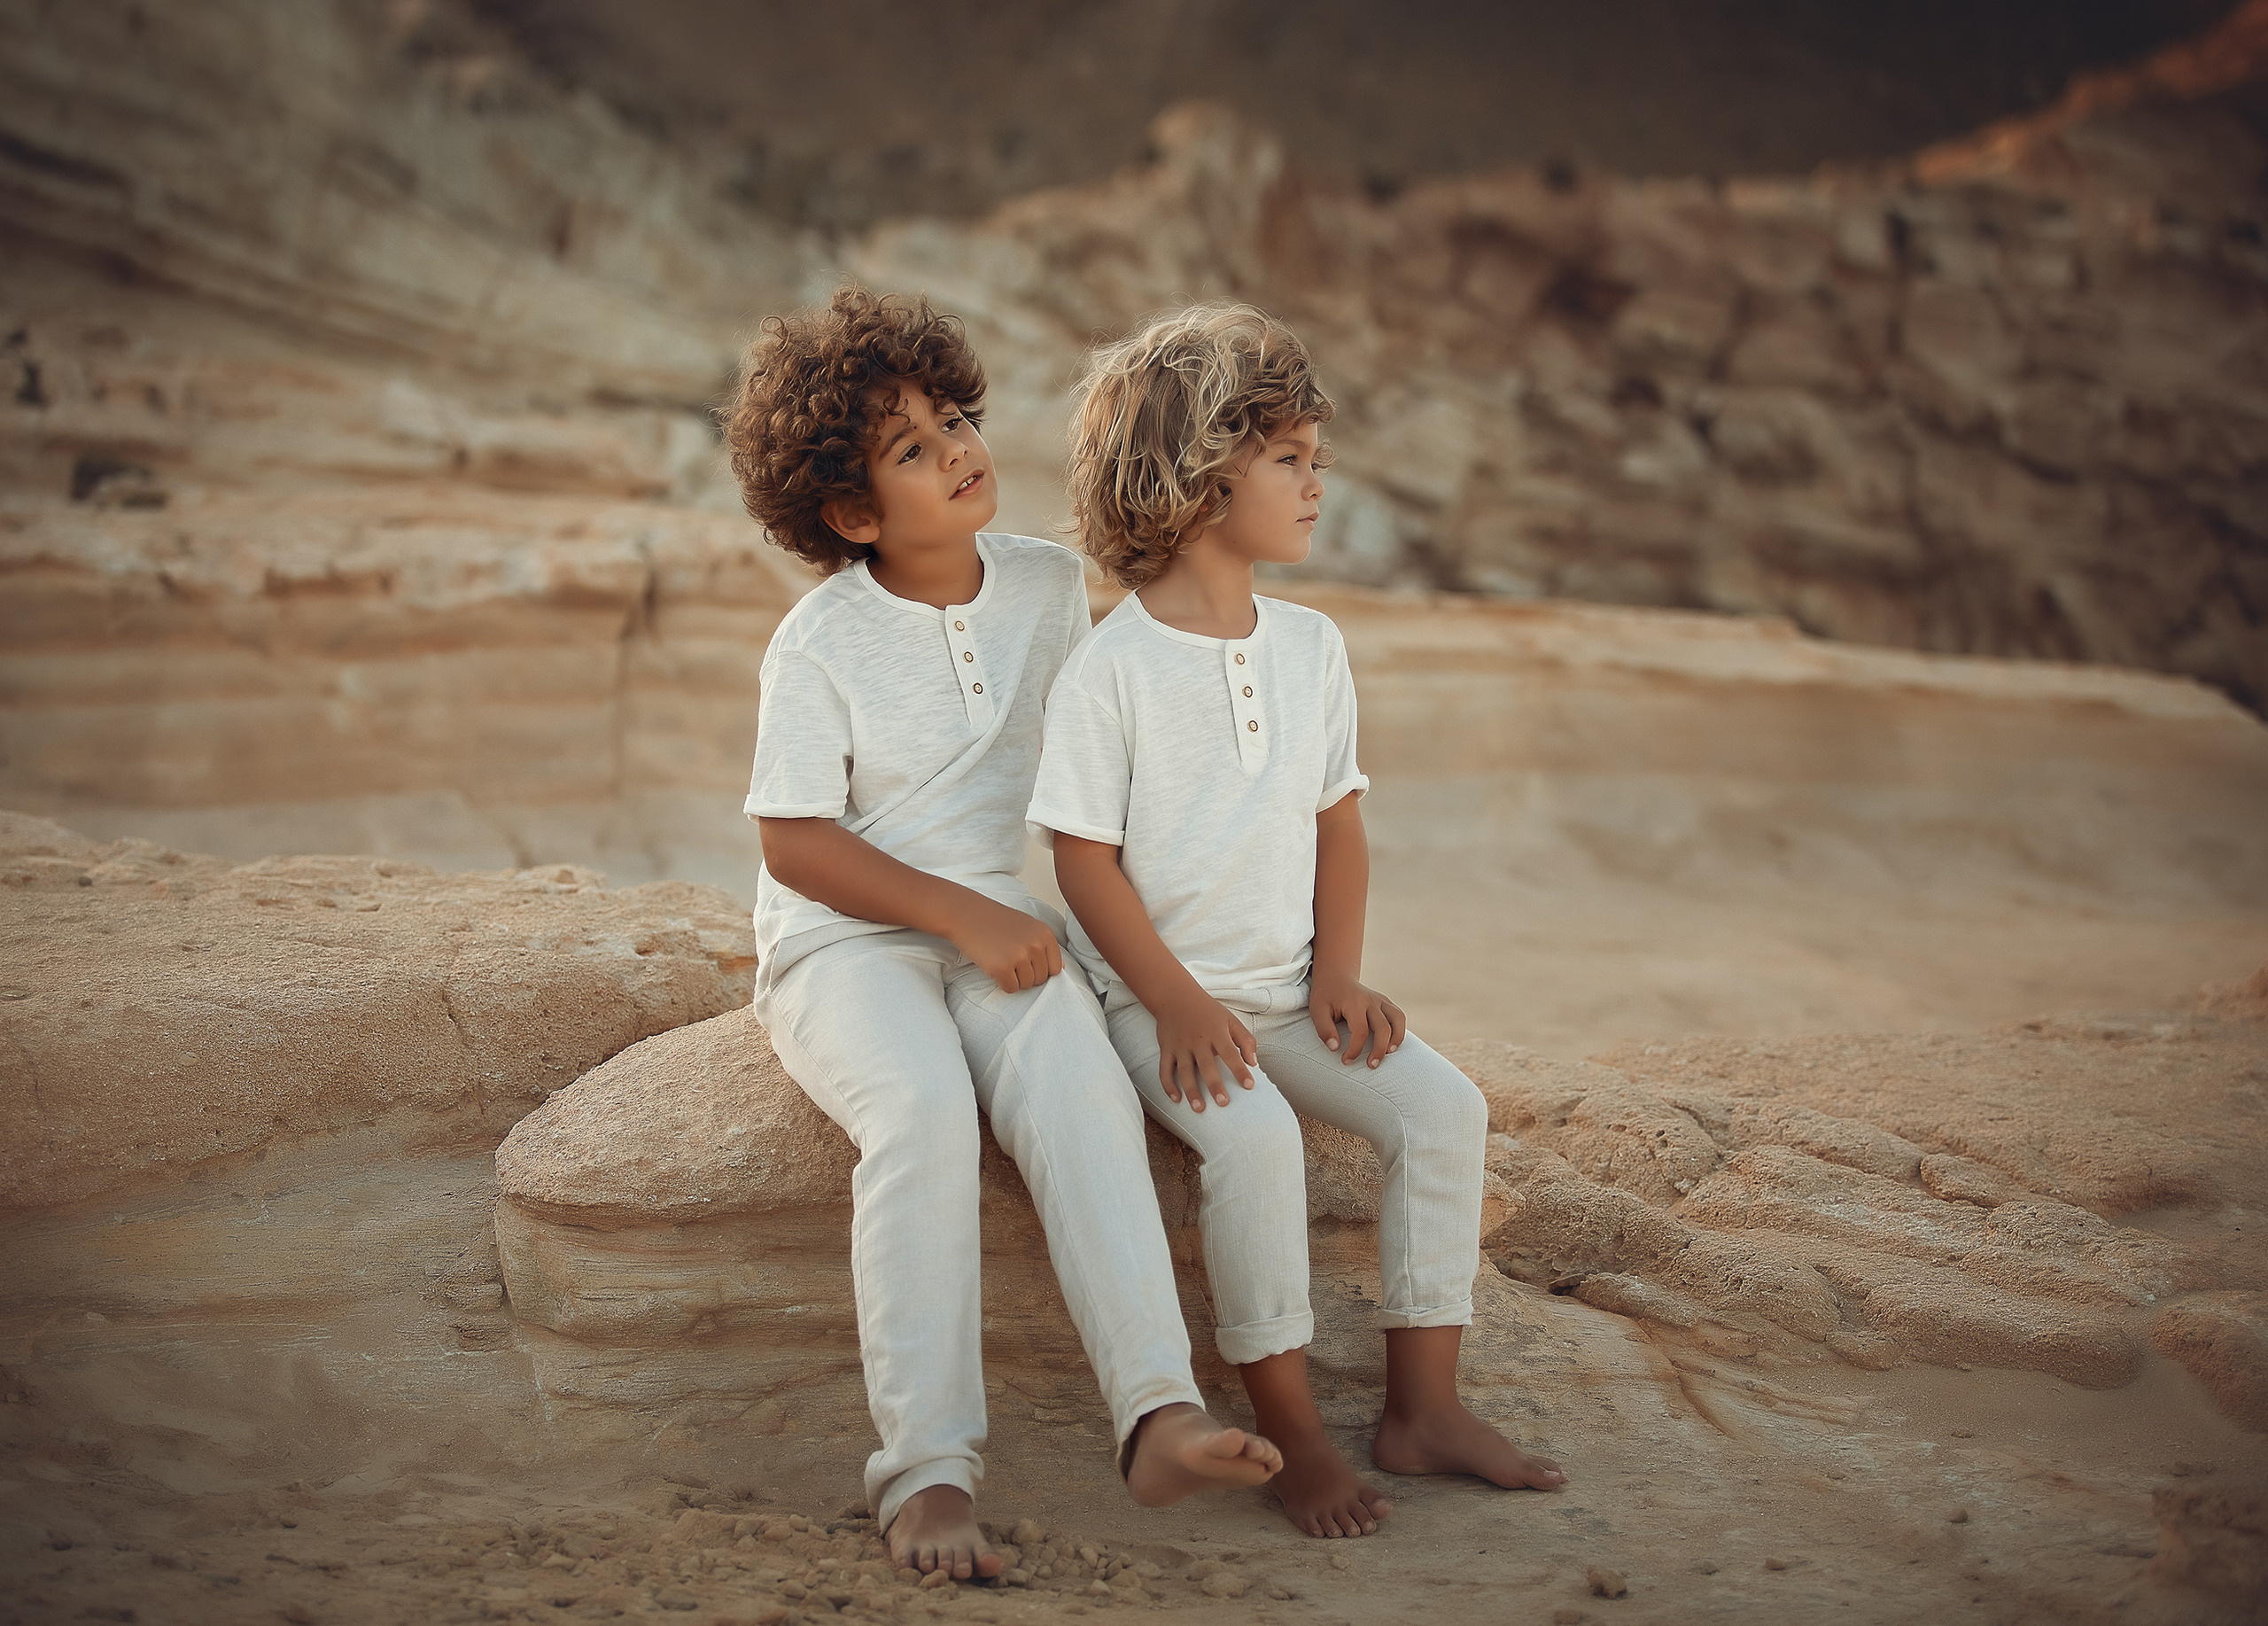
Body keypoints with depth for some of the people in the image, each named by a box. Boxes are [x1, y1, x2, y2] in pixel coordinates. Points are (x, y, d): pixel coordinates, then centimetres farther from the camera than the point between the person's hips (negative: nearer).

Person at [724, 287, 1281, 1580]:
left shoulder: (1055, 587, 6)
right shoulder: (821, 644, -8)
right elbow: (794, 842, -10)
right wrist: (966, 918, -17)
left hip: (1004, 928, 3)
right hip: (846, 942, -3)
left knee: (1082, 1093, -29)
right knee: (922, 1109, -34)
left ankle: (1159, 1417, -39)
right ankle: (928, 1471, -33)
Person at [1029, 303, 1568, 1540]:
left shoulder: (1311, 648, 8)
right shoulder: (1109, 670, -11)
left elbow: (1337, 821, 13)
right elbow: (1085, 858, -11)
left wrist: (1339, 973, 1)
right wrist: (1178, 1007, -16)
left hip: (1290, 986, 6)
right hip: (1162, 995, -6)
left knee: (1442, 1106, -14)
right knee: (1256, 1139, -31)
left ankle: (1422, 1406, -4)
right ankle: (1290, 1433, -18)